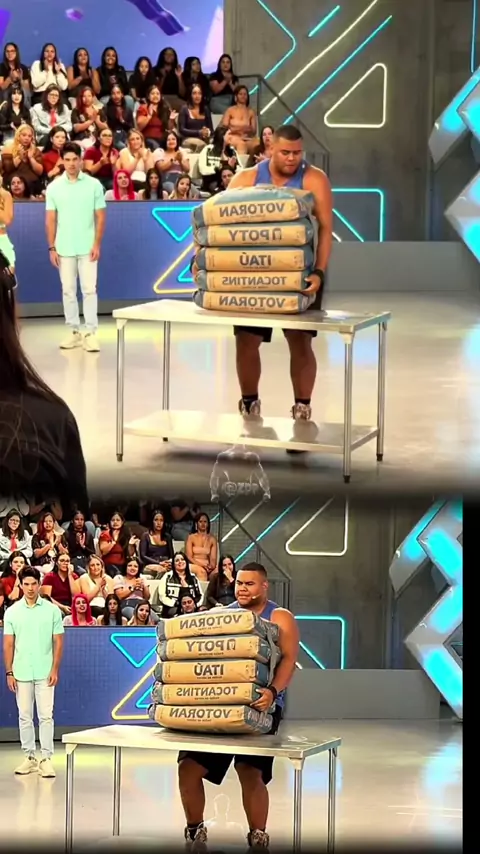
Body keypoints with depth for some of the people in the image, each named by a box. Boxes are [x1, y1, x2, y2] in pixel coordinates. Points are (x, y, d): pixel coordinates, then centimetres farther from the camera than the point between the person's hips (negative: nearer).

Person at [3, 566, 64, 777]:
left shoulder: (52, 610, 0)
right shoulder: (12, 612, 3)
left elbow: (58, 641, 2)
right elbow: (8, 644, 5)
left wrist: (55, 670, -5)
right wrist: (9, 672, 0)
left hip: (44, 673, -2)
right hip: (21, 673, 2)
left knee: (46, 716, -4)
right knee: (24, 716, 7)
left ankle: (46, 759, -1)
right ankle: (29, 757, 14)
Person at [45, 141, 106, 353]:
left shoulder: (94, 185, -1)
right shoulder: (53, 187, 3)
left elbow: (100, 216, 0)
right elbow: (51, 219, 5)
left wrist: (97, 244, -7)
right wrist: (52, 247, 0)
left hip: (87, 248, -2)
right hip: (64, 248, 2)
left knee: (89, 289, -4)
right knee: (68, 290, 6)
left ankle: (91, 333, -3)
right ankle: (73, 331, 14)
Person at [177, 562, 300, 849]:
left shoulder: (279, 618, -1)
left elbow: (289, 659, -13)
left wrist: (274, 691, -30)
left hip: (258, 706, -4)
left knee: (251, 773, -15)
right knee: (189, 767, -3)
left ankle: (258, 837, 1)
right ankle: (195, 830, 16)